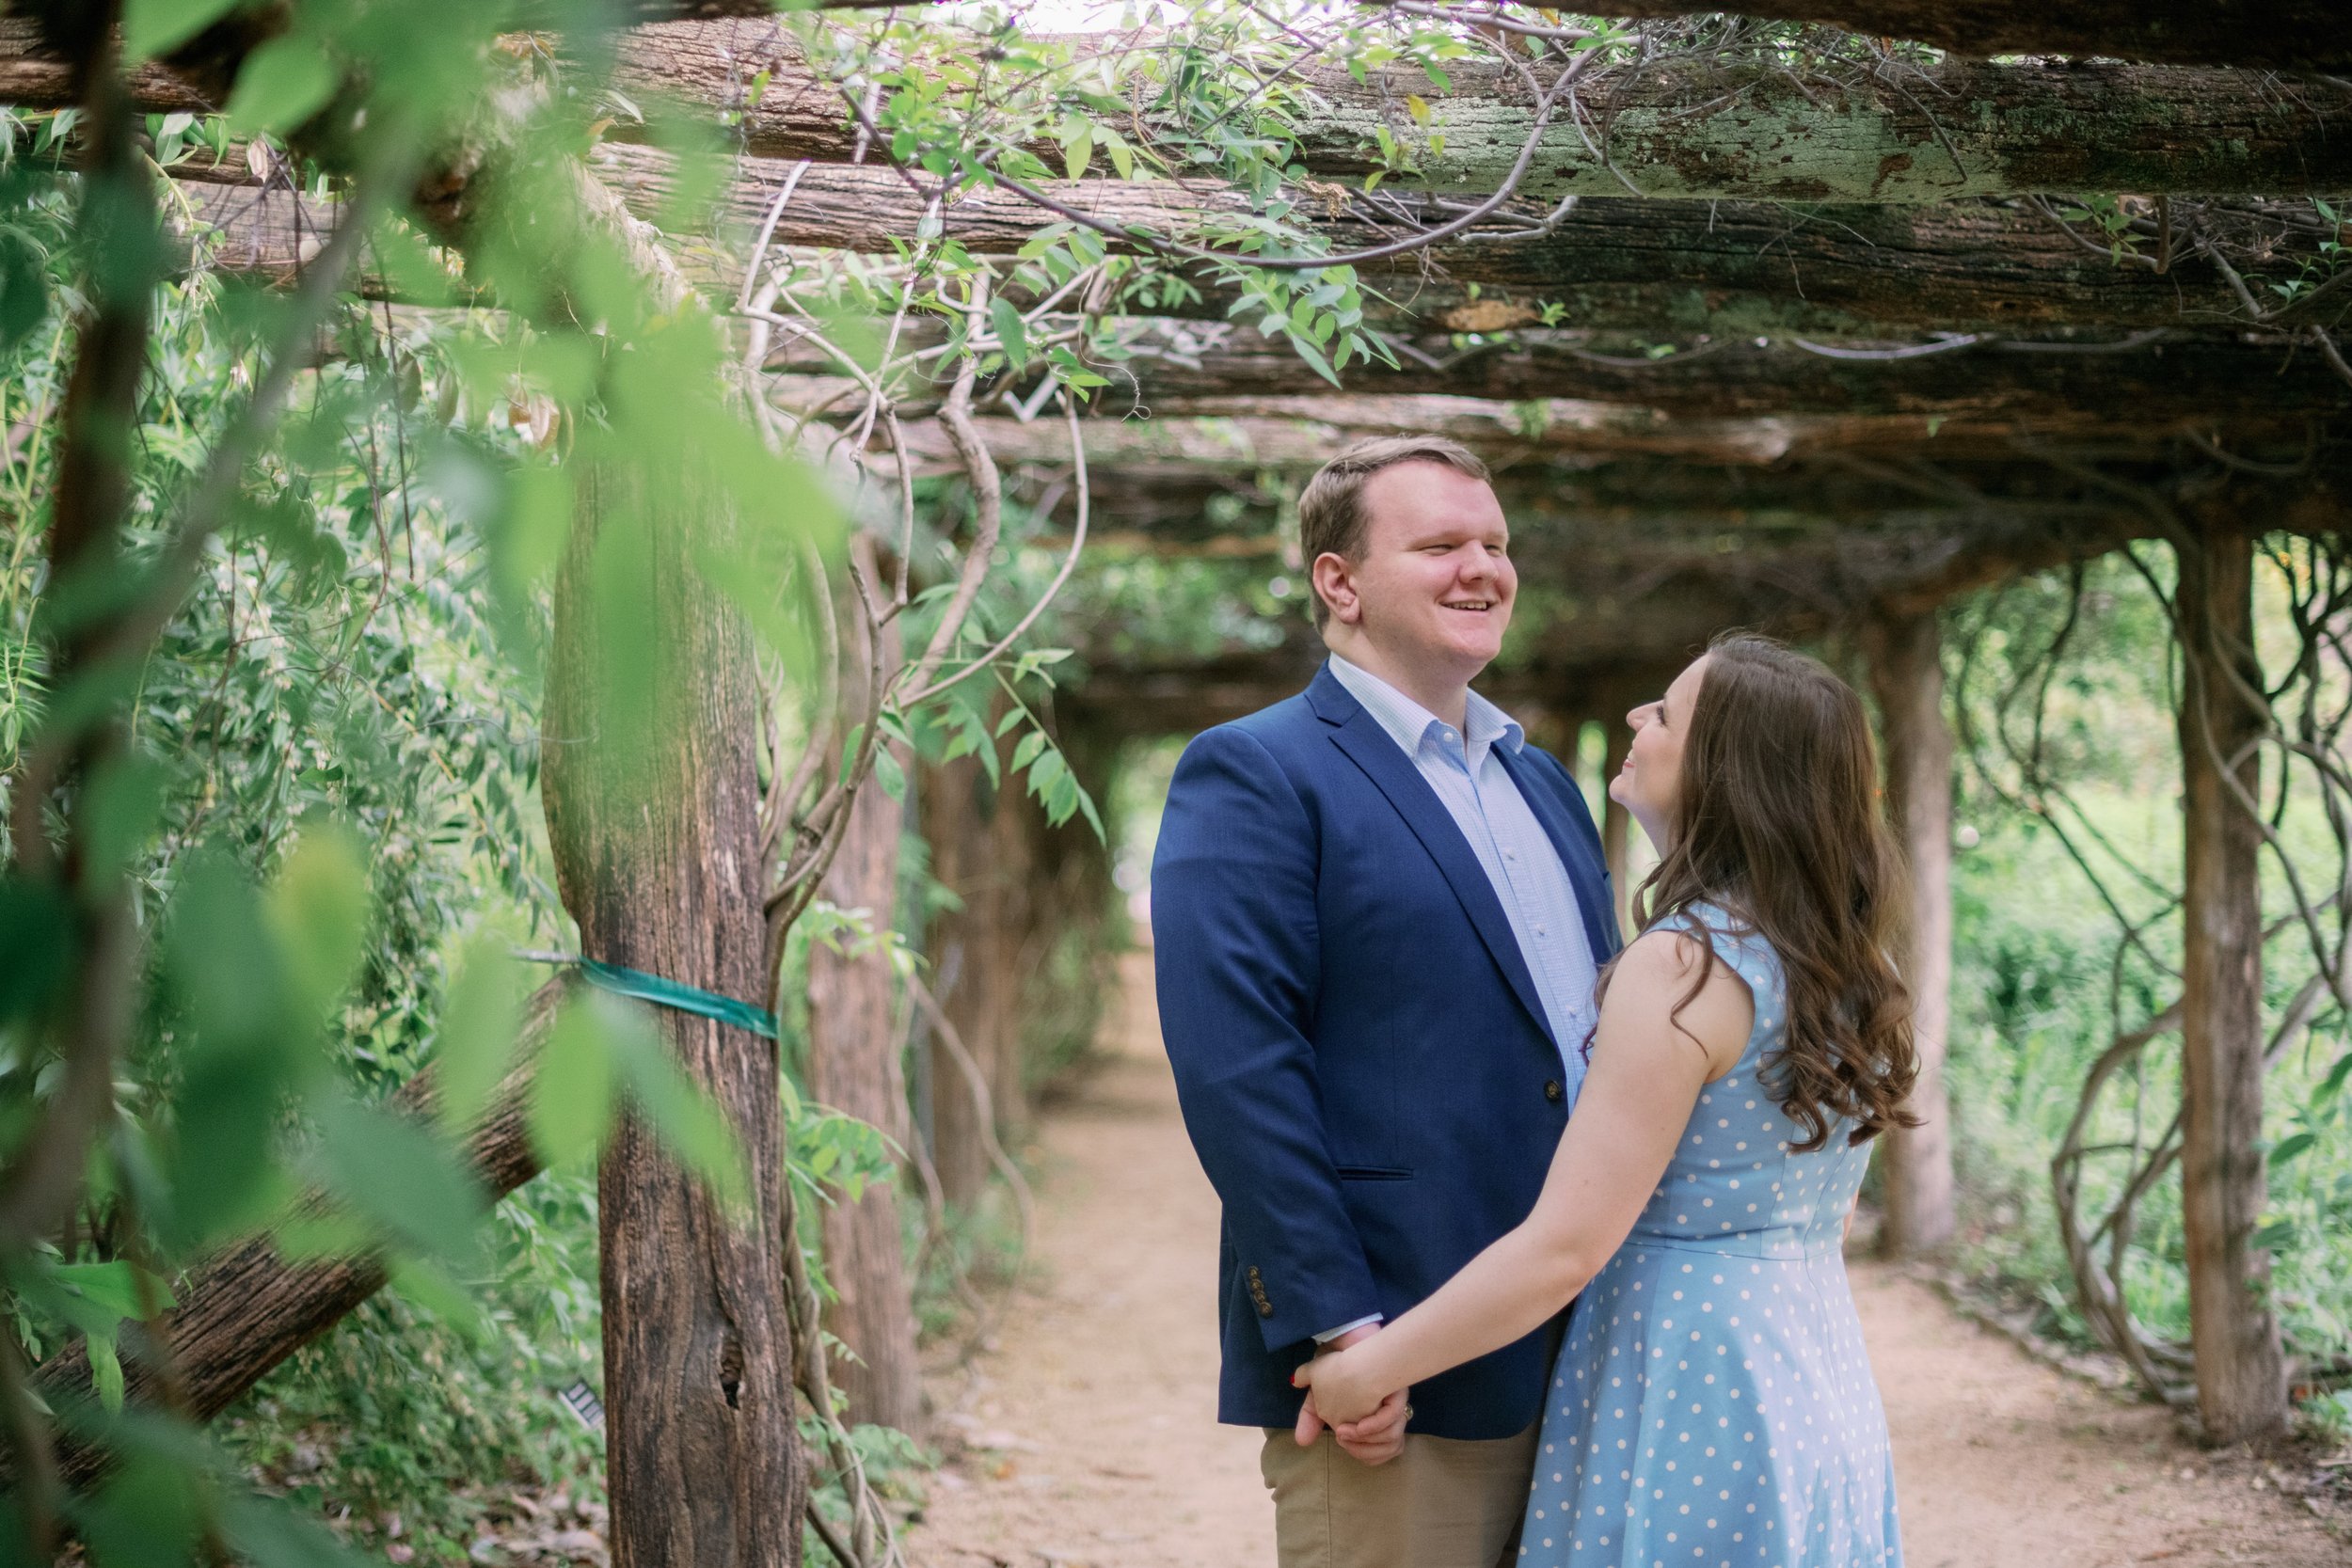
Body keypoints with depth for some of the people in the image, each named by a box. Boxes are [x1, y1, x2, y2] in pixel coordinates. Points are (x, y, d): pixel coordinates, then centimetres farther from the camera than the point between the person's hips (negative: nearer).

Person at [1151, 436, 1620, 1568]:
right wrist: (1337, 1332, -20)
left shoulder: (1543, 784, 18)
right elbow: (1234, 1069, -16)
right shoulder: (1253, 777, -7)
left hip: (1578, 1359, 7)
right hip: (1391, 1382, -7)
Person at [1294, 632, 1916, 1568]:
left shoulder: (1684, 967, -19)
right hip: (1820, 1383, 8)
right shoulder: (1850, 961, 6)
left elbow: (1564, 1249, -21)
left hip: (1683, 1380, -8)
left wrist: (1367, 1369, -14)